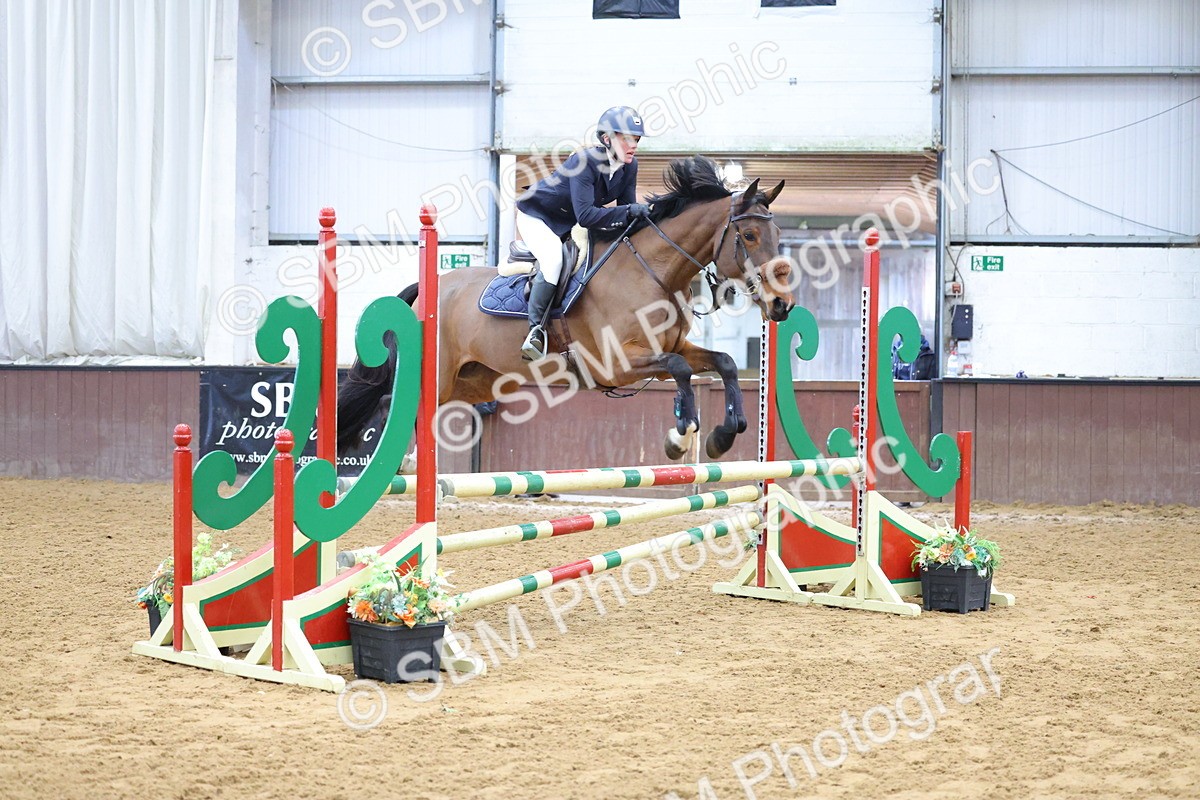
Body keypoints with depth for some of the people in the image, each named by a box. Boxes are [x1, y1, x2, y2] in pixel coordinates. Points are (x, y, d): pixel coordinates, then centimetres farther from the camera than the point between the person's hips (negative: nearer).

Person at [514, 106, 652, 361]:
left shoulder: (629, 167, -10)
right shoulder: (585, 161, -33)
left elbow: (627, 207, -7)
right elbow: (585, 215, -40)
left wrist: (641, 213, -29)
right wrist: (627, 212, -46)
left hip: (569, 225, 8)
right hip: (537, 216, -8)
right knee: (553, 256, -34)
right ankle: (536, 330, -28)